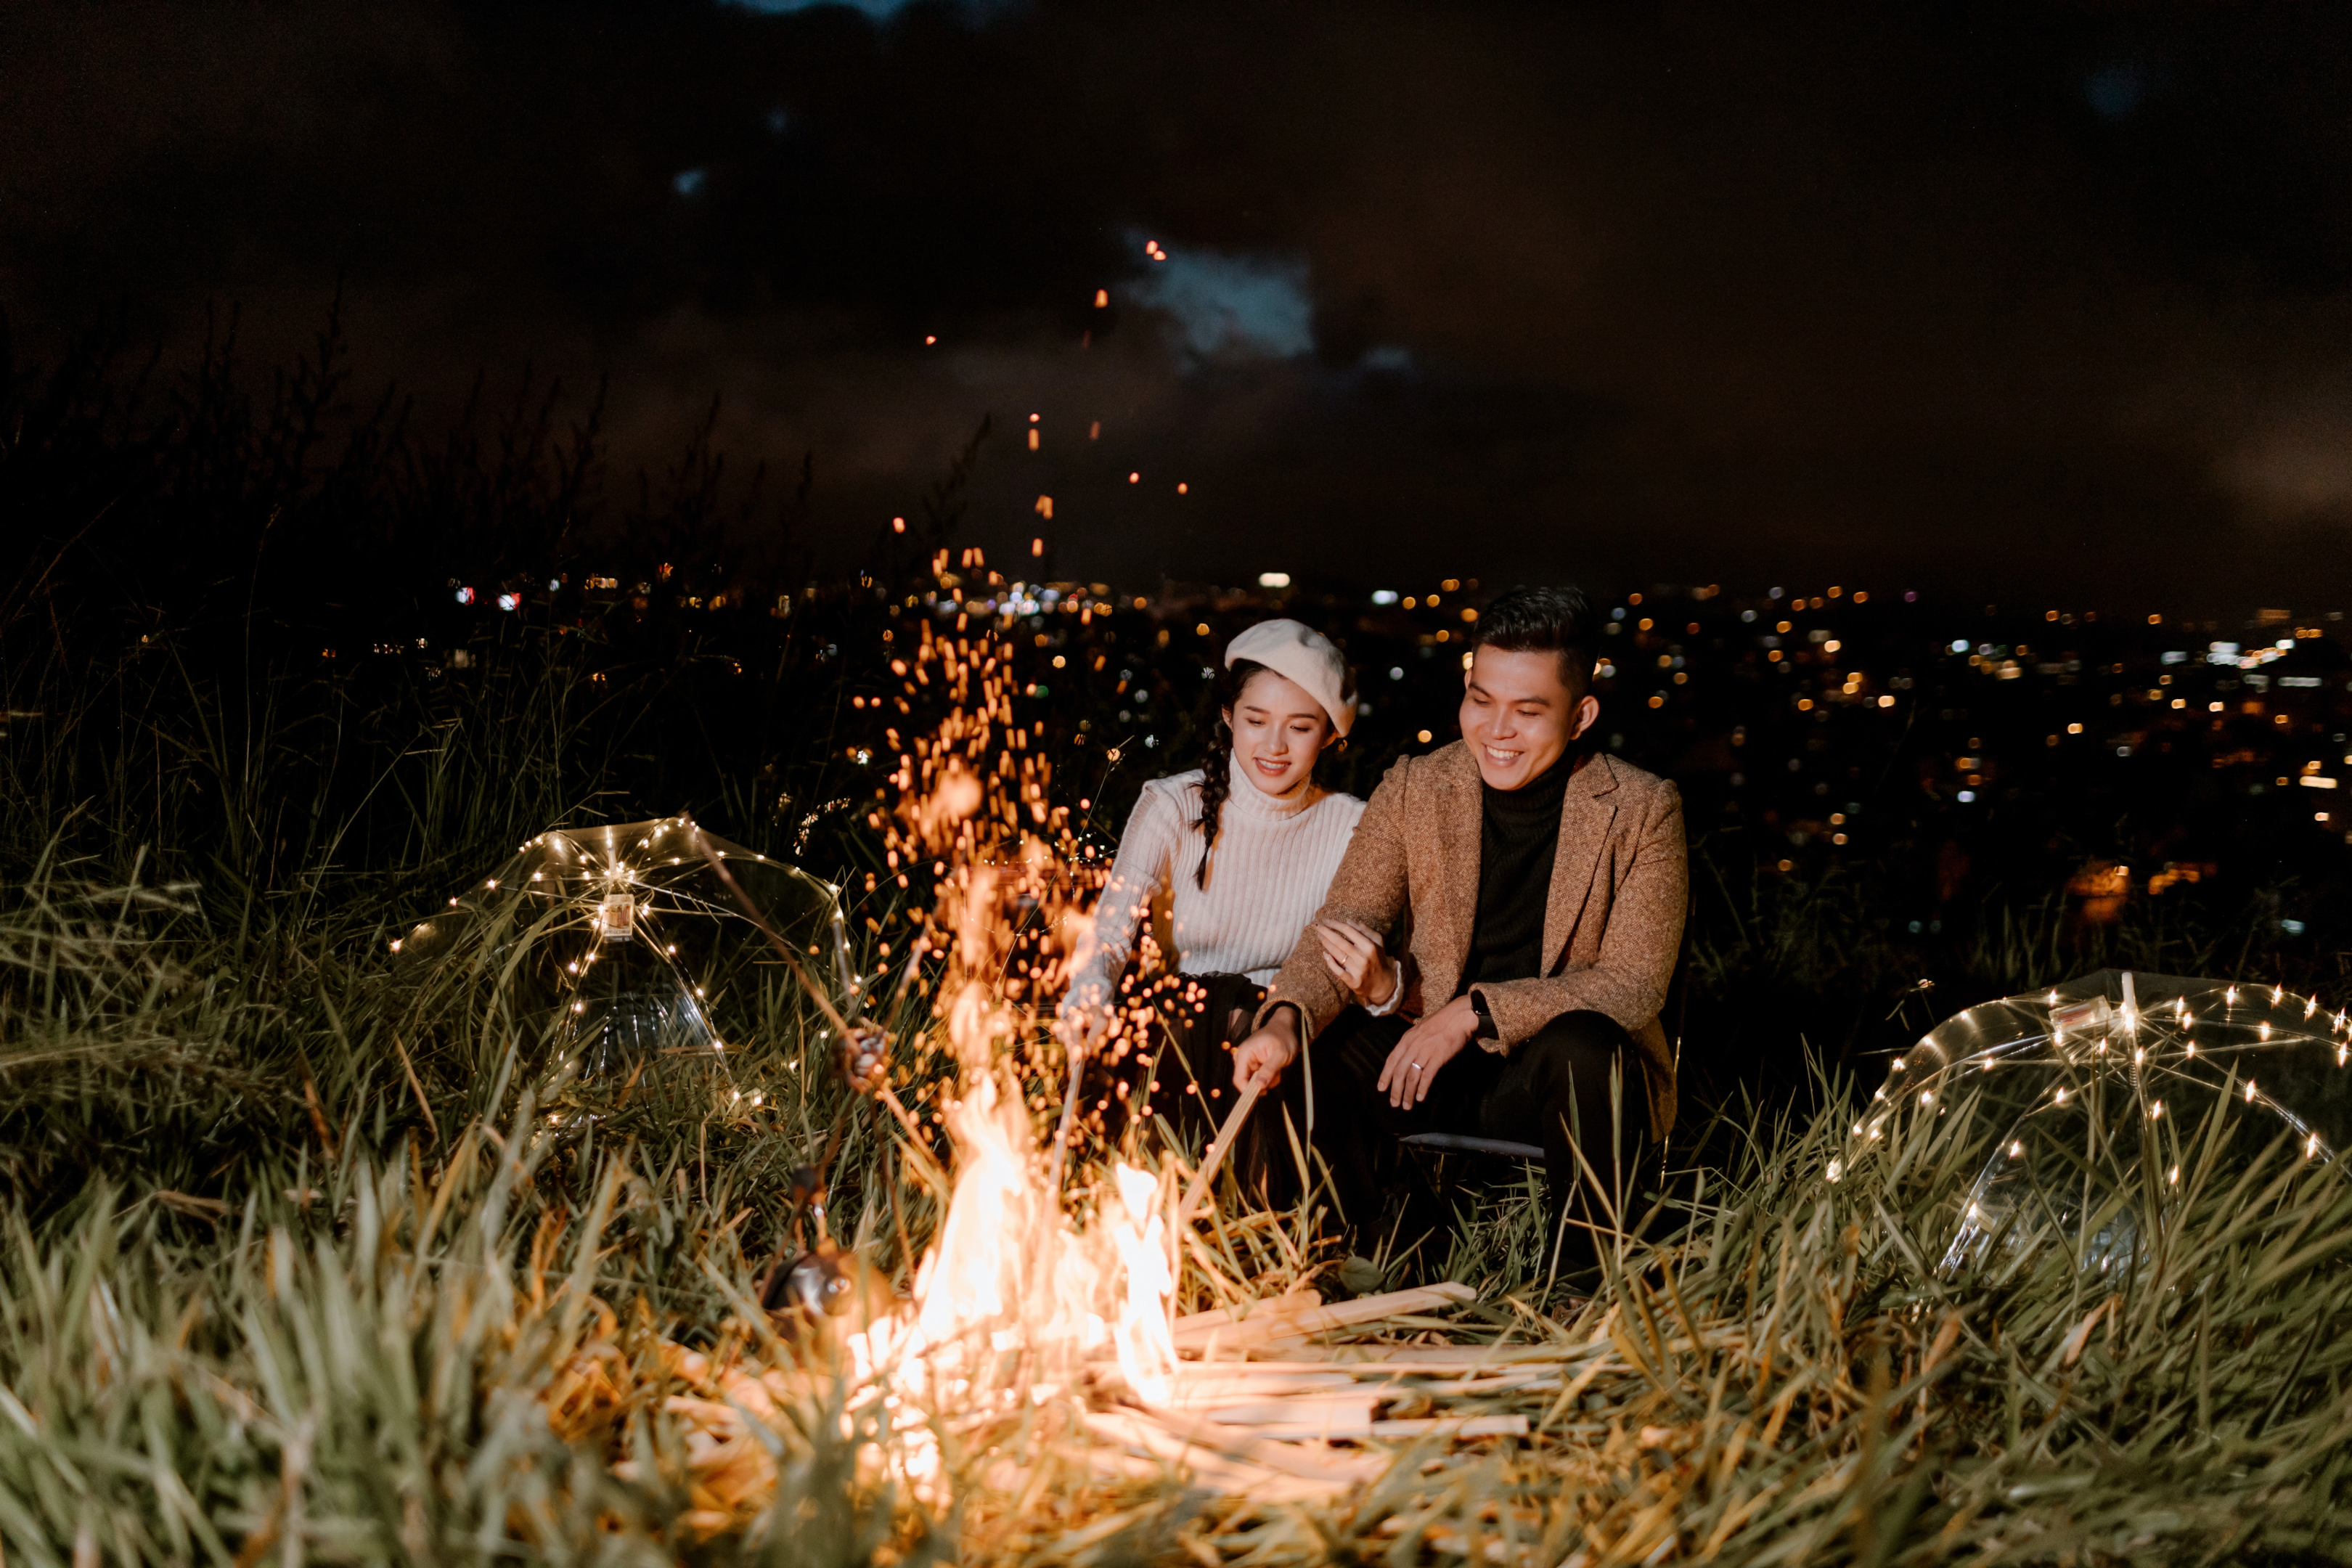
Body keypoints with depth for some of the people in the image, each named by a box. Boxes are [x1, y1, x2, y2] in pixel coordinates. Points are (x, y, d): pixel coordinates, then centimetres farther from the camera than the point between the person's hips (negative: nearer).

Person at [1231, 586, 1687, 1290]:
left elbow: (1634, 982, -12)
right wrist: (1286, 1017, -24)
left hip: (1566, 1073, -3)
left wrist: (1478, 1011, -24)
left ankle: (1580, 1286, -16)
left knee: (1583, 1045, -36)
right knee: (1310, 1061, -23)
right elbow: (1343, 924, -2)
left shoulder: (1643, 809, -7)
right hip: (1435, 1068, 3)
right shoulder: (1412, 790, 1)